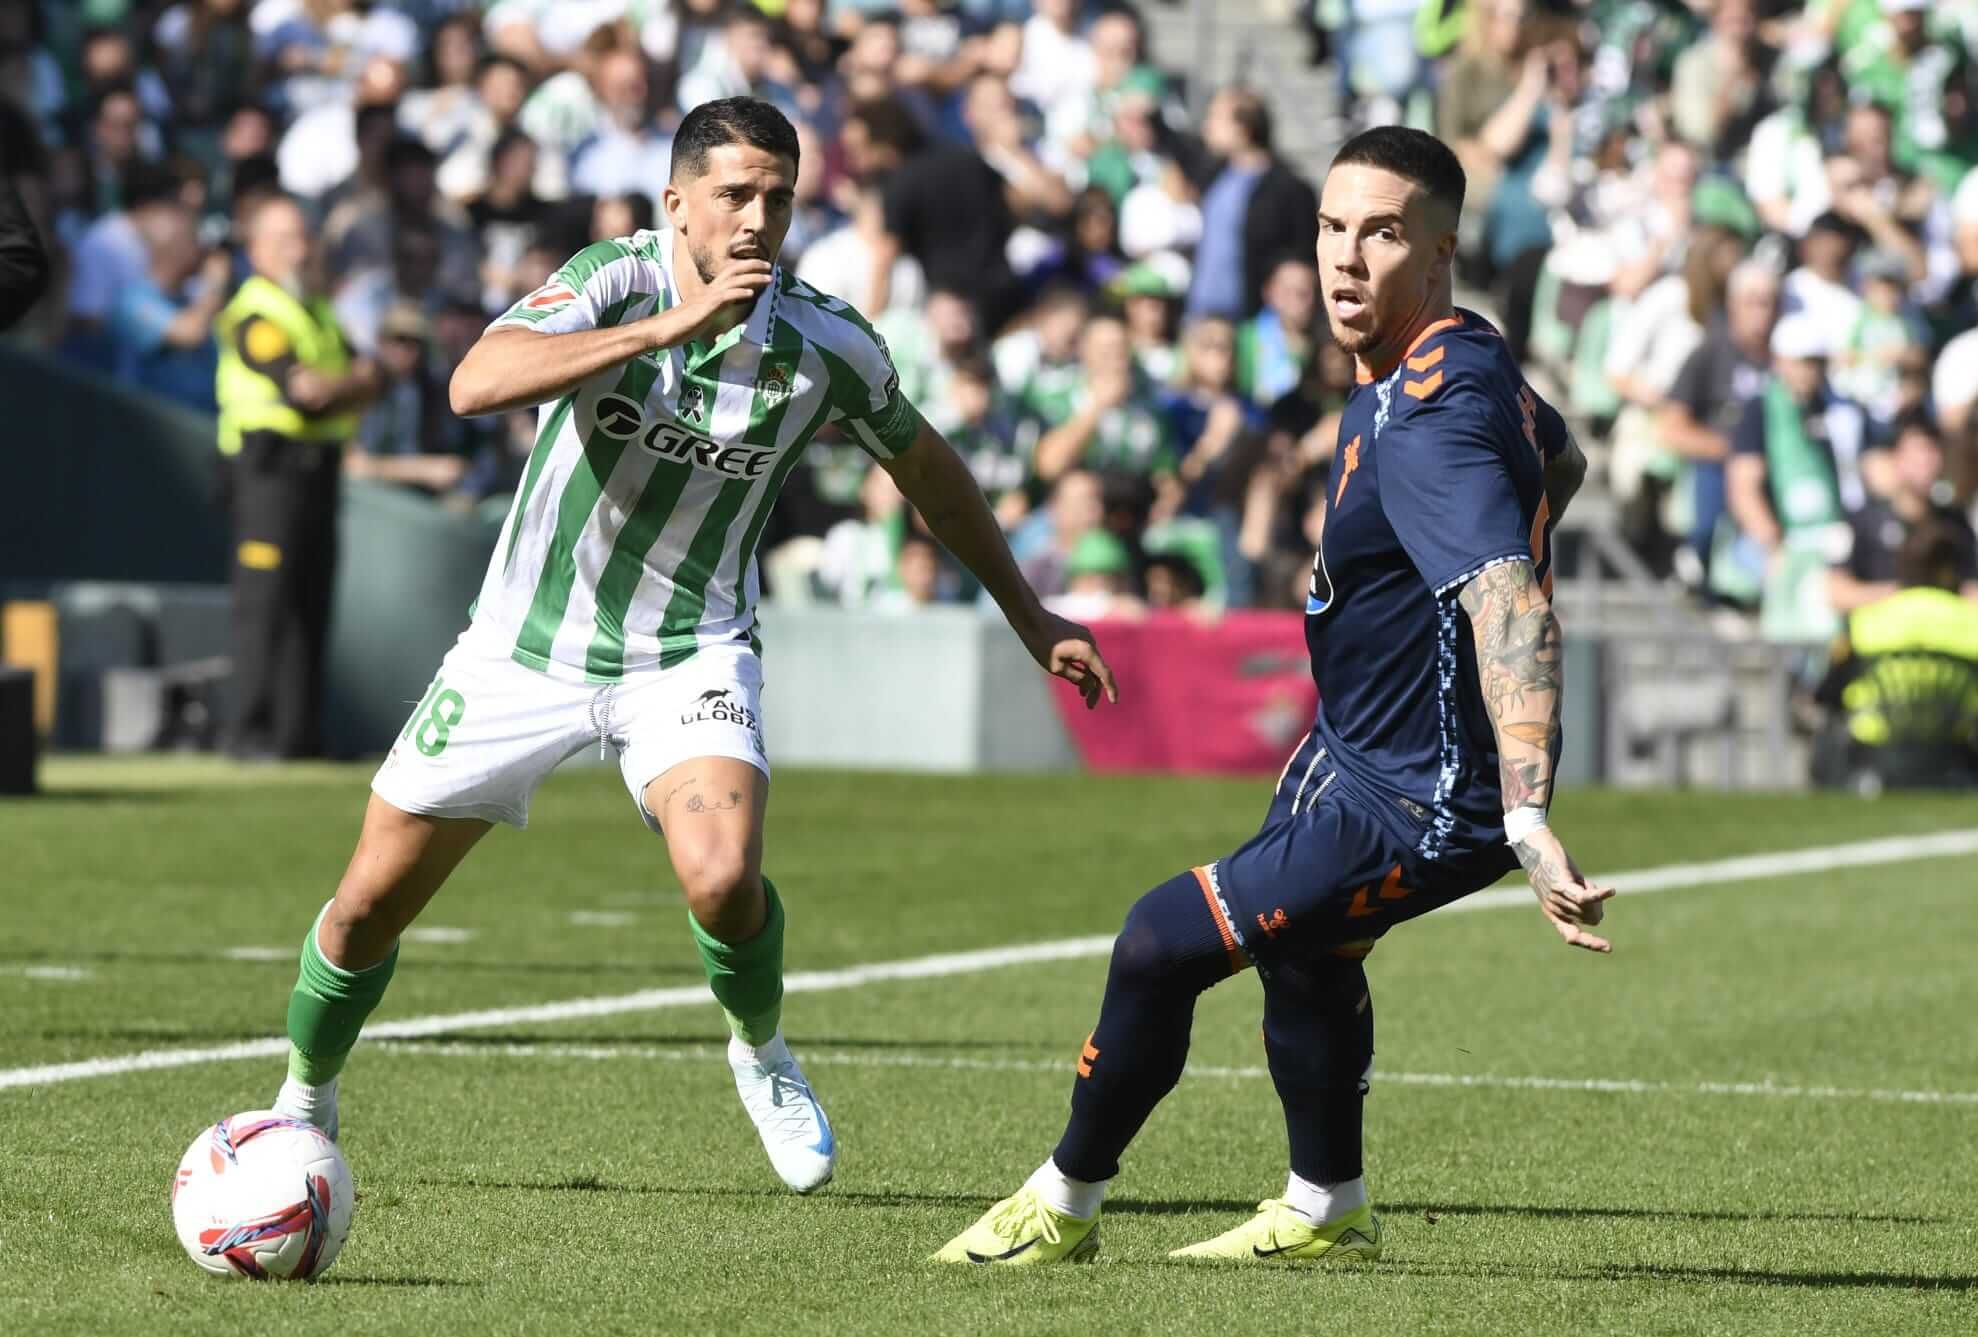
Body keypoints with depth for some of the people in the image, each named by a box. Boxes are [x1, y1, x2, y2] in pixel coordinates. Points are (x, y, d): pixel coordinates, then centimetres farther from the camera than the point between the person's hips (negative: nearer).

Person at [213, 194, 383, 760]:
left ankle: (298, 730, 10)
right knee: (265, 603, -11)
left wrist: (327, 389, -8)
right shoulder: (256, 312, -8)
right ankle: (253, 730, -11)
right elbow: (304, 386, -18)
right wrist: (352, 381, 0)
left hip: (317, 468, 9)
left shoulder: (319, 311, 21)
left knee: (312, 604, 7)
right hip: (269, 464, -9)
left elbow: (365, 383, 14)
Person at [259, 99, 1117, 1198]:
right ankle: (306, 1104, 33)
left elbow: (926, 466, 9)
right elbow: (477, 383, -36)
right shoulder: (616, 281, -18)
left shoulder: (829, 347, -11)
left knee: (724, 876, -28)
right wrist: (667, 326, -43)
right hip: (526, 644, 0)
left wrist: (1033, 619, 15)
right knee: (369, 907, 5)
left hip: (688, 653, 0)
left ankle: (763, 1053, 4)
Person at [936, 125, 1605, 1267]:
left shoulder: (1433, 420, -31)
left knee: (1162, 943, -7)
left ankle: (1065, 1205, 16)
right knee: (1297, 942, 30)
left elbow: (1511, 605, -43)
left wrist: (1527, 813, -53)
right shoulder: (1466, 359, 0)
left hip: (1409, 808, -11)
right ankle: (1328, 1212, 50)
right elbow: (1560, 462, 22)